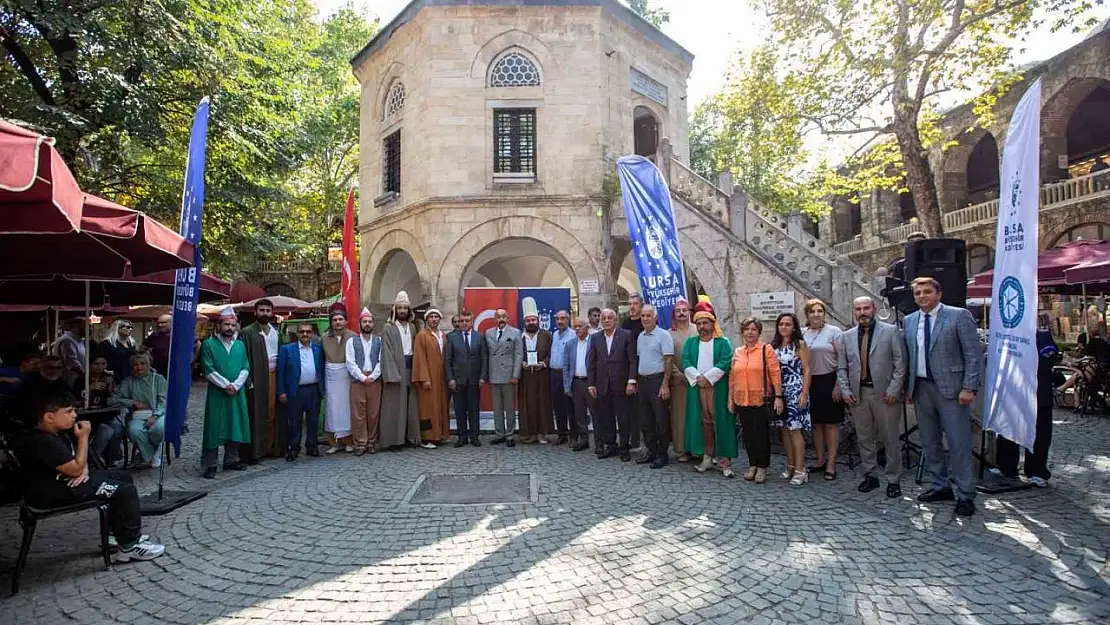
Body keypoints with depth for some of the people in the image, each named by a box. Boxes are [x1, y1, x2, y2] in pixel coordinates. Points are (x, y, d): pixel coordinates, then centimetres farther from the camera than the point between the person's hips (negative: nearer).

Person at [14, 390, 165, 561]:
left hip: (62, 479, 11)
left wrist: (84, 469, -4)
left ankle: (123, 533, 21)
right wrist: (83, 437, -18)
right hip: (52, 492, -11)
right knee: (125, 490, -16)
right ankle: (130, 546, -7)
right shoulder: (43, 442, -26)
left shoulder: (56, 432, 7)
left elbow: (76, 460, 18)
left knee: (124, 477, 15)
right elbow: (75, 469, -23)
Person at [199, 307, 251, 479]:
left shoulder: (240, 345, 11)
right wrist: (226, 385, -14)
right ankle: (210, 464, 3)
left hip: (237, 393, 4)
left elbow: (245, 369, 5)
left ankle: (231, 460, 20)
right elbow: (208, 371, -9)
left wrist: (235, 385, -10)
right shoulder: (209, 344, -2)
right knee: (214, 427, -2)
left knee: (235, 425, 9)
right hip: (216, 393, -4)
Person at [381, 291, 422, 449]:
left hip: (410, 368, 5)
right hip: (396, 369, -5)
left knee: (411, 405, 6)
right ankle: (394, 439, 2)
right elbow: (387, 353, -8)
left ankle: (411, 436, 13)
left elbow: (415, 349, 12)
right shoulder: (389, 328, -2)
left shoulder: (412, 327, 14)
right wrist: (393, 374, -17)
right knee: (395, 405, -3)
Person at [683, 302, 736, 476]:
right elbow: (686, 363, 2)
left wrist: (708, 378, -15)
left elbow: (724, 363, -8)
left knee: (720, 422, -3)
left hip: (718, 388, -3)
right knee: (703, 422, 6)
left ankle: (724, 459, 0)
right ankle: (707, 457, 12)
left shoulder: (723, 342, 4)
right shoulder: (690, 342, 13)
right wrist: (697, 378, -12)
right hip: (696, 388, 3)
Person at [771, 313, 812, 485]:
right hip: (780, 392, 5)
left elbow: (806, 371, -6)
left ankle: (800, 470, -3)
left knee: (795, 430, -8)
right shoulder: (774, 345, 10)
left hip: (796, 390, -5)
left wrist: (804, 394, -13)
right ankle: (791, 466, 20)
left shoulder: (800, 344, -4)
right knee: (785, 429, 9)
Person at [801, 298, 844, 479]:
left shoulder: (833, 331, -5)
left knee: (831, 423, 3)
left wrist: (838, 385, -12)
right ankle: (821, 460, 23)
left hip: (829, 380, -4)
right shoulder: (802, 334, 6)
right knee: (816, 423, 12)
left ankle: (831, 463, 9)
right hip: (810, 383, 4)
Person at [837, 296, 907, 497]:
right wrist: (845, 390, 1)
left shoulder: (891, 332, 0)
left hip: (885, 394, -3)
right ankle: (870, 476, 21)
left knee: (891, 439, 3)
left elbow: (900, 363, -3)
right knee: (864, 439, 10)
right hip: (857, 395, 3)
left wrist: (893, 389, -10)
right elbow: (841, 367, 12)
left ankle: (894, 480, 13)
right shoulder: (846, 337, 10)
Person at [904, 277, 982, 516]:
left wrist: (969, 387, -13)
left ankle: (965, 495, 6)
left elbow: (974, 355, -7)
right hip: (921, 387, 5)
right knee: (930, 442, 12)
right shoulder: (909, 321, 11)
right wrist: (908, 387, 8)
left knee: (959, 443, -3)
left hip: (950, 388, -5)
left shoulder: (959, 316, -4)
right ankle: (940, 486, 25)